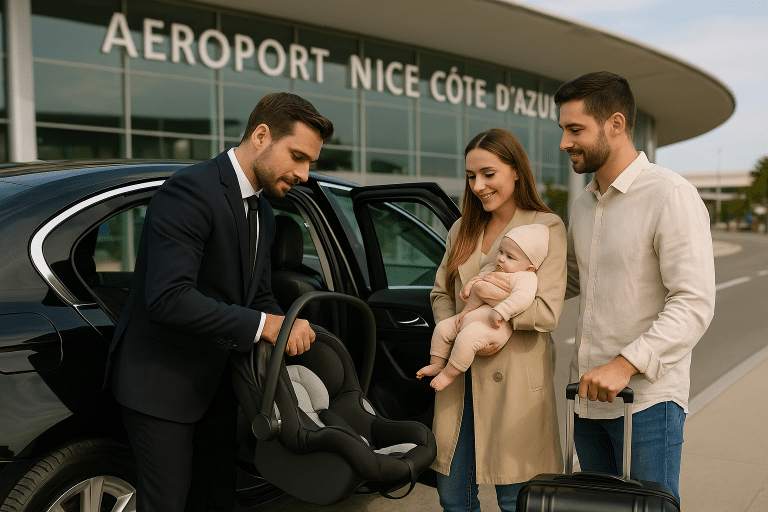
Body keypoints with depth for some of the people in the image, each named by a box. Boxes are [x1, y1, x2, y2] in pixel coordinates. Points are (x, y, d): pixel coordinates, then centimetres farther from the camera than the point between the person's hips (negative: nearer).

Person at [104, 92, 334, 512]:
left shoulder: (263, 214, 9)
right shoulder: (191, 190, -21)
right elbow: (168, 297, -31)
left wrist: (289, 331, -4)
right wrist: (260, 325, -29)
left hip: (217, 381, 9)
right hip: (162, 381, -8)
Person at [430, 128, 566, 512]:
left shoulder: (546, 228, -5)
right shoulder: (463, 230, 13)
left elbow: (546, 312, -13)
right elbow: (441, 294, 11)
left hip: (514, 379, -5)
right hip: (460, 376, 5)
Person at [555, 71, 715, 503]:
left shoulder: (672, 196, -13)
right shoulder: (584, 204, 12)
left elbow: (694, 304, -19)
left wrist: (626, 364, -27)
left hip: (648, 399, -7)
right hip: (589, 396, 7)